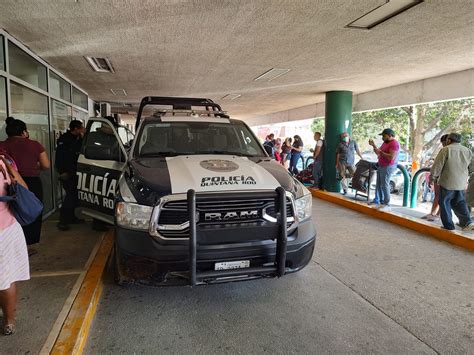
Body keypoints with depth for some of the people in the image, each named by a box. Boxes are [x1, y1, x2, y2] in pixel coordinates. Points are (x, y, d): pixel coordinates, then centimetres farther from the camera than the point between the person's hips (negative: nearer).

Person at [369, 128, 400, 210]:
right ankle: (381, 202, 19)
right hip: (381, 166, 10)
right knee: (378, 185, 11)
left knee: (384, 186, -11)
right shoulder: (385, 143, 16)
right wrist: (373, 145, 8)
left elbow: (391, 157, -23)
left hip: (388, 167, -10)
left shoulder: (394, 144, -13)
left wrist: (380, 152, -17)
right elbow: (378, 153, 20)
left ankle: (387, 205, -6)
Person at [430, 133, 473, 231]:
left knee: (445, 203, 5)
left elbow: (437, 165, -11)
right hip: (461, 183, 6)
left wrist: (434, 176, 1)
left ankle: (448, 225, 7)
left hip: (447, 182, -5)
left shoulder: (446, 149, -10)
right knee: (460, 202, 17)